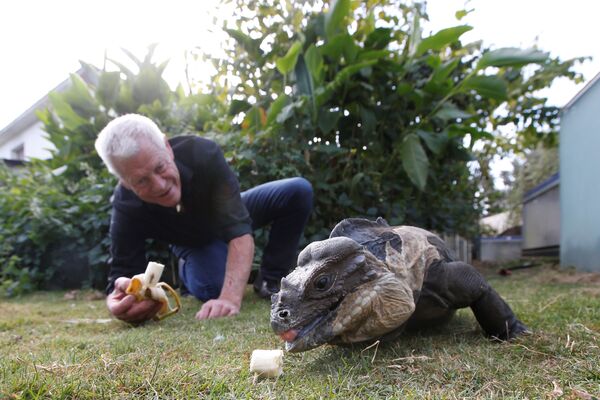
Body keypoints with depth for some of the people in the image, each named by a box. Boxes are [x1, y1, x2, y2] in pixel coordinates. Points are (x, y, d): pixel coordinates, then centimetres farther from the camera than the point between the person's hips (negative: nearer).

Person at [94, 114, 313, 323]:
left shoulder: (202, 153, -39)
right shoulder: (126, 209, -34)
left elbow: (239, 230, -46)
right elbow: (122, 274, -33)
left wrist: (230, 298, -59)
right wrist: (120, 303, -59)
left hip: (228, 212, 0)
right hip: (194, 243, 0)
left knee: (298, 191, -22)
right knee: (210, 287, -30)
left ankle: (270, 280, -5)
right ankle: (188, 269, 10)